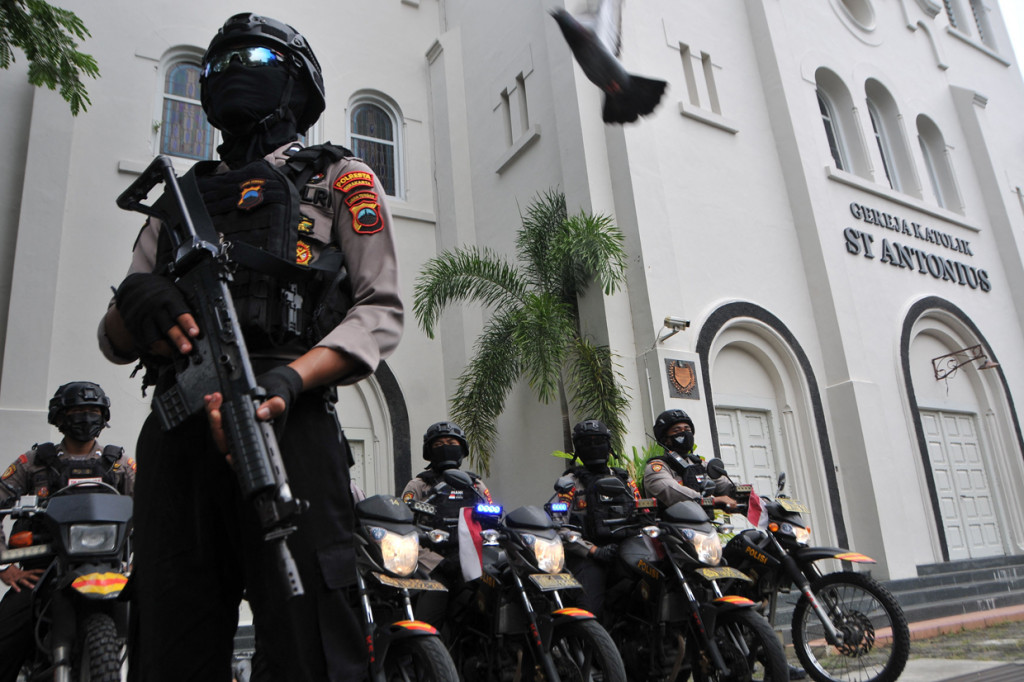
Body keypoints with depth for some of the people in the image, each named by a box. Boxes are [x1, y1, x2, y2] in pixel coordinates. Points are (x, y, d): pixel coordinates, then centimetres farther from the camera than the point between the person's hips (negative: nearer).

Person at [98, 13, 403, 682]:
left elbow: (381, 310, 2)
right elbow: (114, 341, 23)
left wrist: (285, 380, -16)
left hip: (287, 426, -4)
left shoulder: (339, 177, 16)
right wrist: (134, 303, -4)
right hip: (176, 435, 5)